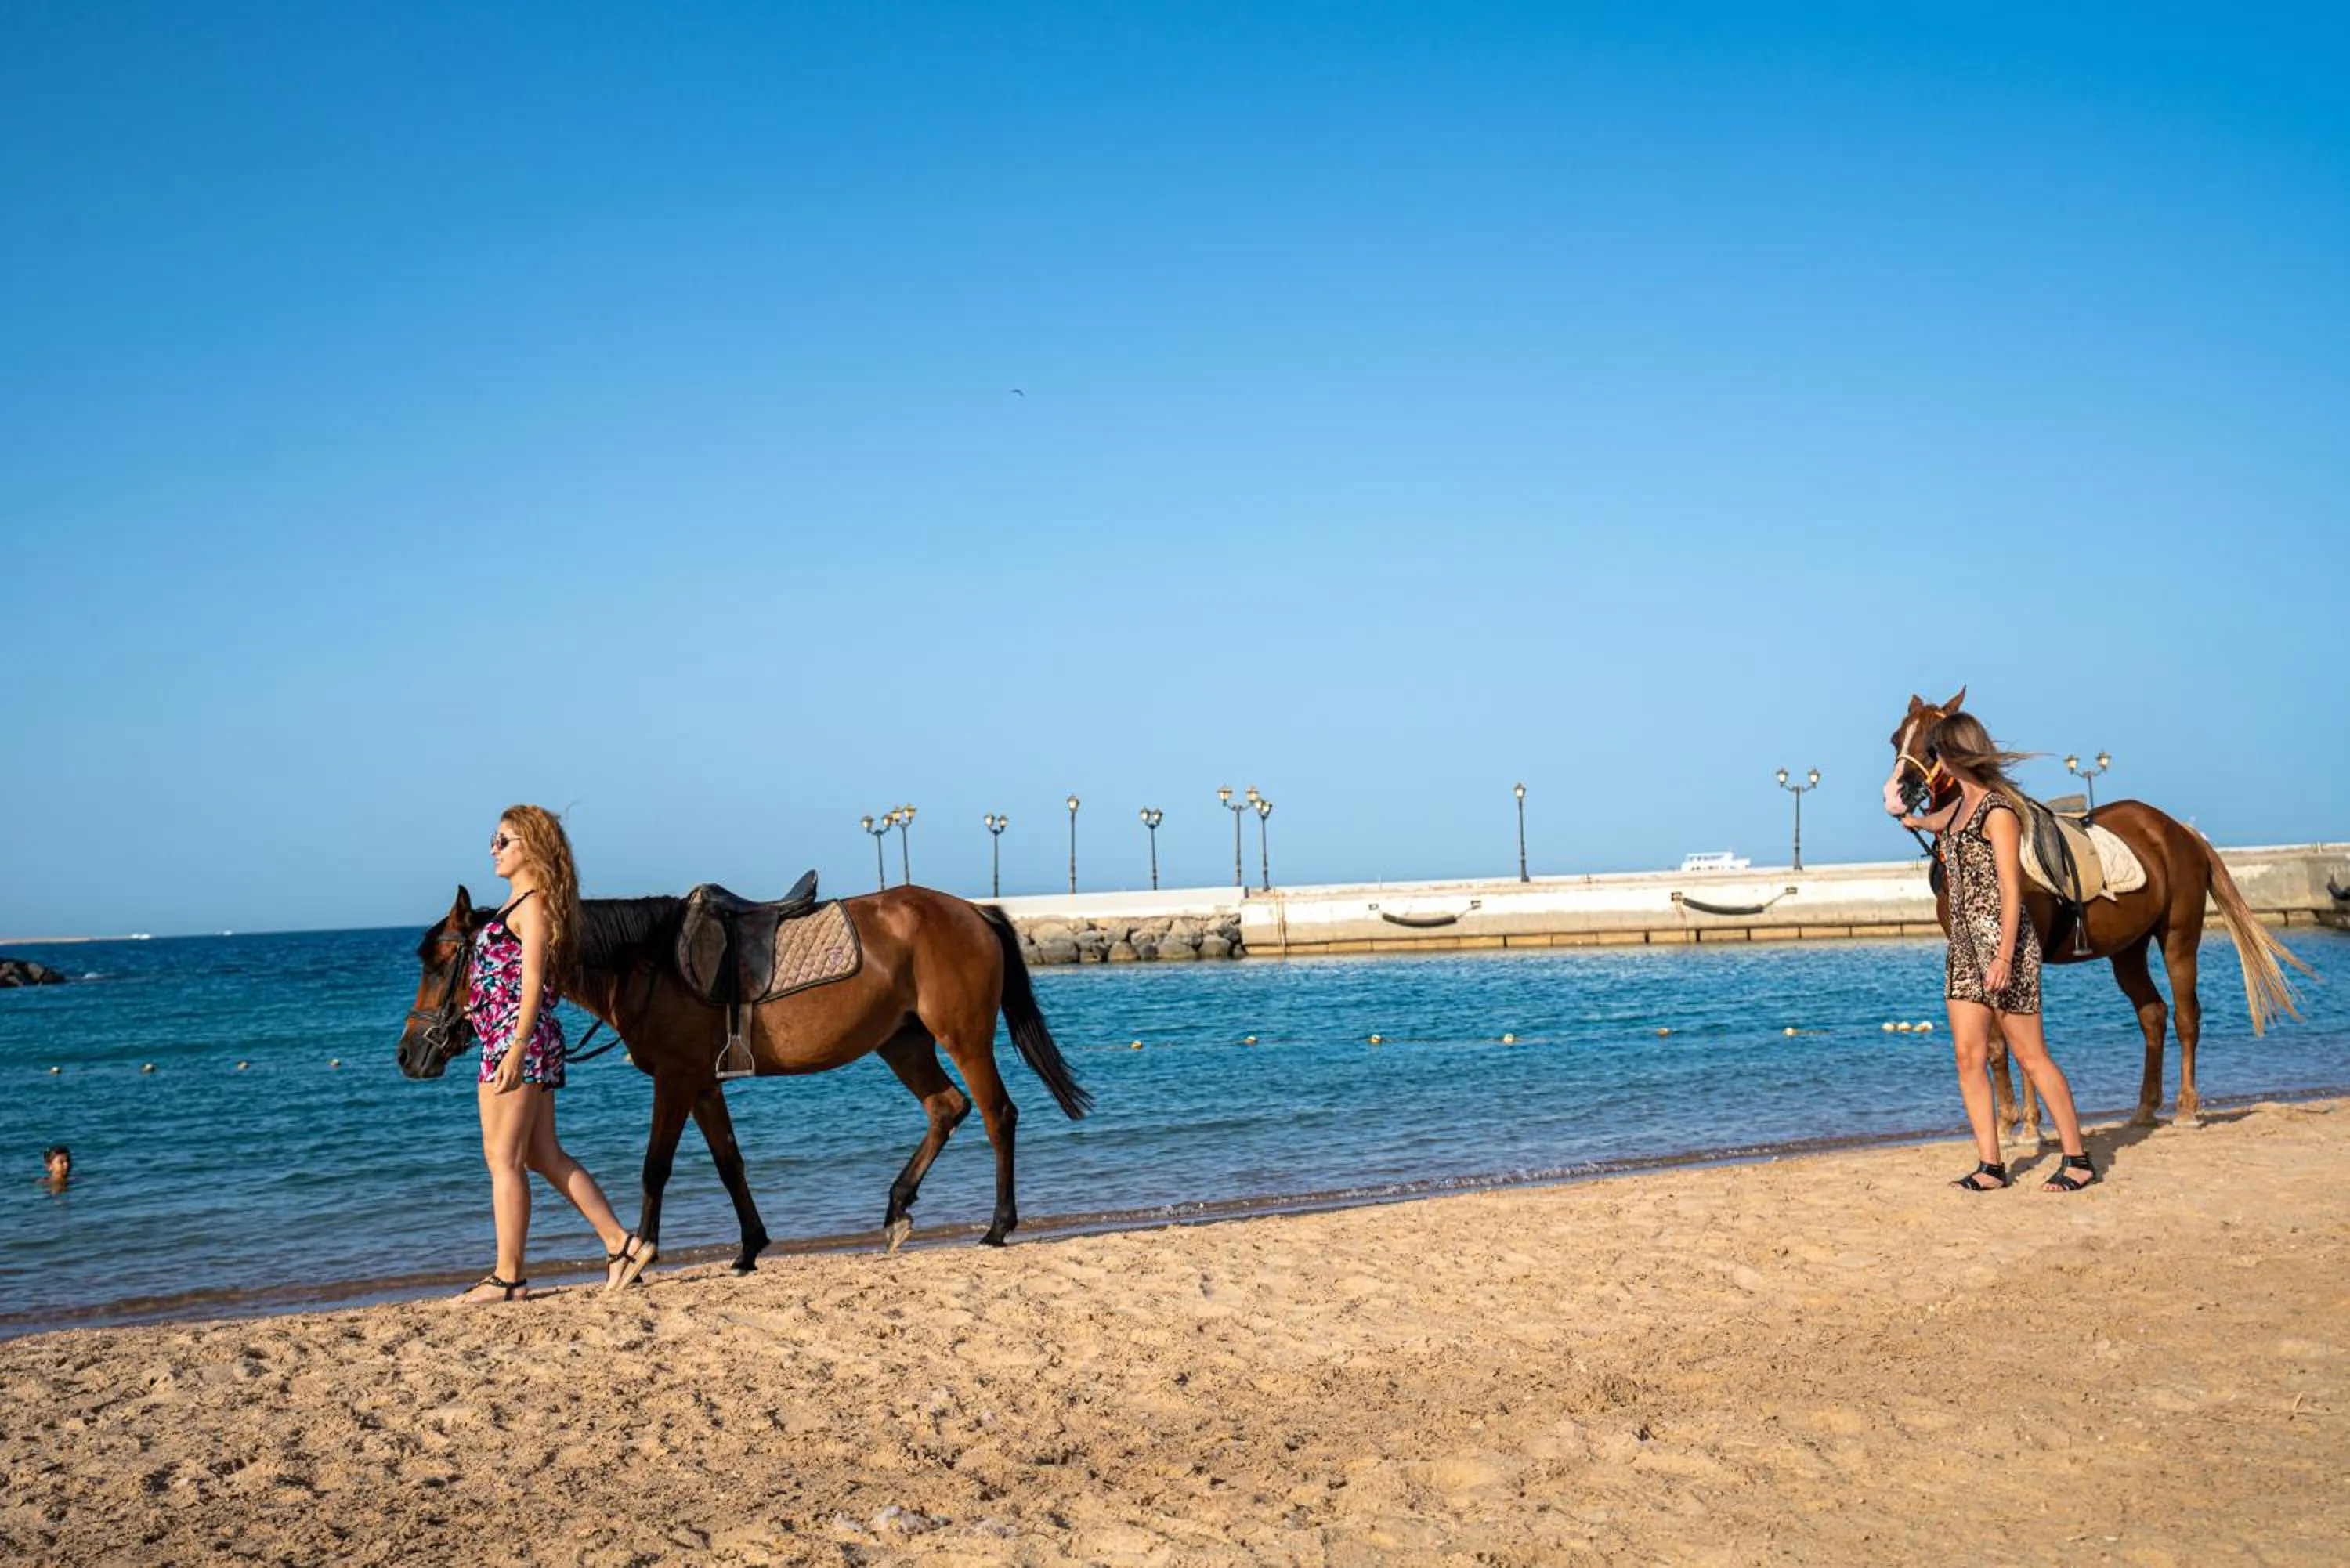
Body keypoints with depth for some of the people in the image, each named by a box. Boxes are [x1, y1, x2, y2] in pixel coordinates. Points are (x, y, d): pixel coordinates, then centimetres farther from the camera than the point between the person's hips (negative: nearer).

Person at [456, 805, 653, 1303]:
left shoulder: (534, 903, -10)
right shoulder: (521, 903, 19)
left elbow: (533, 981, -17)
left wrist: (516, 1048, -22)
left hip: (520, 1039, -10)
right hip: (506, 1039, 10)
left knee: (504, 1158, -5)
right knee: (546, 1157, 11)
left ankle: (508, 1277, -1)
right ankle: (622, 1244, 11)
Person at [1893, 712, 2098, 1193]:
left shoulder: (1998, 810, -13)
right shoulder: (1961, 805, 13)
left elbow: (2011, 891, -17)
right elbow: (1940, 822, 40)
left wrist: (2003, 957, -23)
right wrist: (1915, 820, 62)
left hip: (2001, 940, -8)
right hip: (1965, 944, 8)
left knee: (2030, 1056, -2)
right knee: (1968, 1056, 1)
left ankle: (2077, 1159, 8)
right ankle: (1990, 1166, 3)